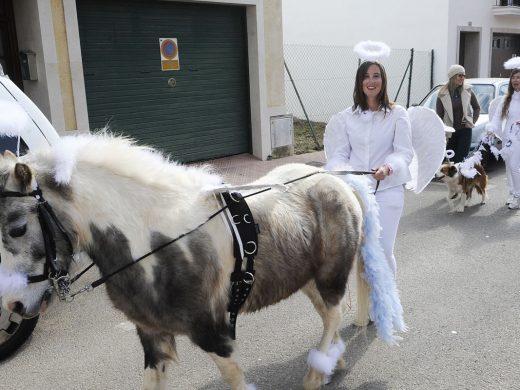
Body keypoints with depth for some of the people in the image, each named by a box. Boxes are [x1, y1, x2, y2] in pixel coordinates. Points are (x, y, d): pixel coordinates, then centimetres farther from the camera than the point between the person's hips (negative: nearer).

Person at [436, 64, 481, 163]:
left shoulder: (467, 91, 2)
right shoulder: (443, 94, -6)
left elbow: (477, 108, 15)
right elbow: (439, 116, -4)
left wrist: (473, 121, 4)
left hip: (465, 130, 1)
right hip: (450, 132, -1)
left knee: (460, 159, -2)